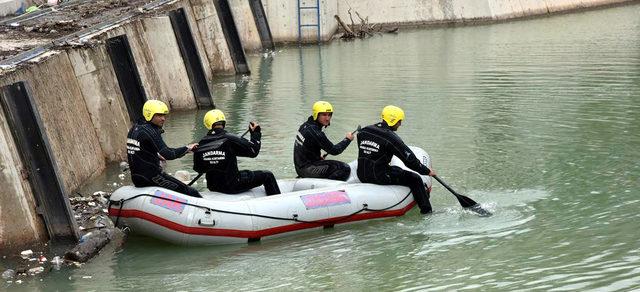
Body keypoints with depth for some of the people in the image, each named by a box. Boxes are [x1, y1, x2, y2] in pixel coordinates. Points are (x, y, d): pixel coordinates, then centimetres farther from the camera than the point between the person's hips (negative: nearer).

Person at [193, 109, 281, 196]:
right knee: (267, 176, 6)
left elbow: (198, 169, 7)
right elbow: (254, 151, -9)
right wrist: (256, 133, 6)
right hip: (232, 186, -6)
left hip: (213, 187, 6)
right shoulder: (230, 139, -18)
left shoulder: (202, 144, -3)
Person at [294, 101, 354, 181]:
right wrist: (347, 139, -1)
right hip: (308, 169, -10)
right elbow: (334, 151, -14)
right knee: (345, 169, -15)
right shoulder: (315, 133, -21)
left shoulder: (305, 125, 7)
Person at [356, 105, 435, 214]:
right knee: (414, 179, 3)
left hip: (362, 175, 8)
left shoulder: (363, 131, 5)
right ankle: (426, 211, 7)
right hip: (379, 177, -8)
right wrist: (427, 171, -1)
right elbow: (410, 159, -12)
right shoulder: (391, 138, -16)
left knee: (397, 170, 32)